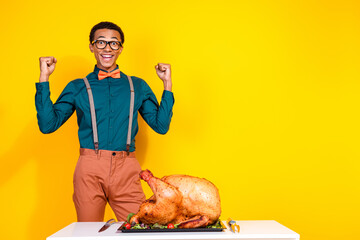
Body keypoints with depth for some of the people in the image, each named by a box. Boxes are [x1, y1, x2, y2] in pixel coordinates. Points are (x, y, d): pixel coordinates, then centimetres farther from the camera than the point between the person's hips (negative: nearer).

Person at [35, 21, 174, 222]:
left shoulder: (137, 86, 15)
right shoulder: (77, 88, 12)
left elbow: (161, 125, 10)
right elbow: (48, 124, 2)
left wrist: (167, 85, 6)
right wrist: (44, 79, 0)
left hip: (126, 169, 1)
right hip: (90, 169, 0)